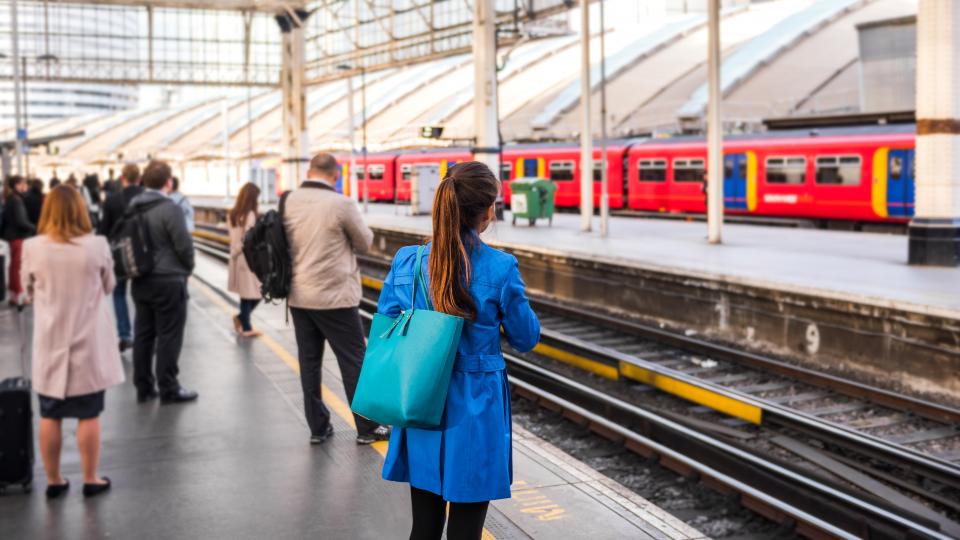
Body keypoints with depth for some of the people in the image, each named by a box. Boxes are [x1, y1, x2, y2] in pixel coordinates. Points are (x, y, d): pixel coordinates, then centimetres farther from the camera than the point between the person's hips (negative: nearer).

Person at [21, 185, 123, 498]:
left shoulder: (33, 248, -10)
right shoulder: (96, 246, -12)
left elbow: (29, 287, 7)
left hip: (50, 343, 1)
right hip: (88, 343, -1)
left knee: (50, 417, 13)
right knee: (89, 416, 10)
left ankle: (54, 481, 22)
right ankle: (90, 480, 18)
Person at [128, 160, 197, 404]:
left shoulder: (133, 208, 6)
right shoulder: (169, 208, -15)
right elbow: (184, 244, -14)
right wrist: (187, 268, 4)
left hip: (140, 280, 7)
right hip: (168, 280, -7)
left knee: (143, 334, 11)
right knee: (169, 336, 1)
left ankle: (143, 387, 18)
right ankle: (168, 388, 6)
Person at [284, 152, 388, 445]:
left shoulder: (288, 201, 1)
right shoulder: (340, 204, -15)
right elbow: (365, 241, -3)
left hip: (298, 297, 6)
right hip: (335, 297, -5)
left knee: (309, 361, 11)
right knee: (354, 361, 4)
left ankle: (318, 427, 18)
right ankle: (367, 428, 11)